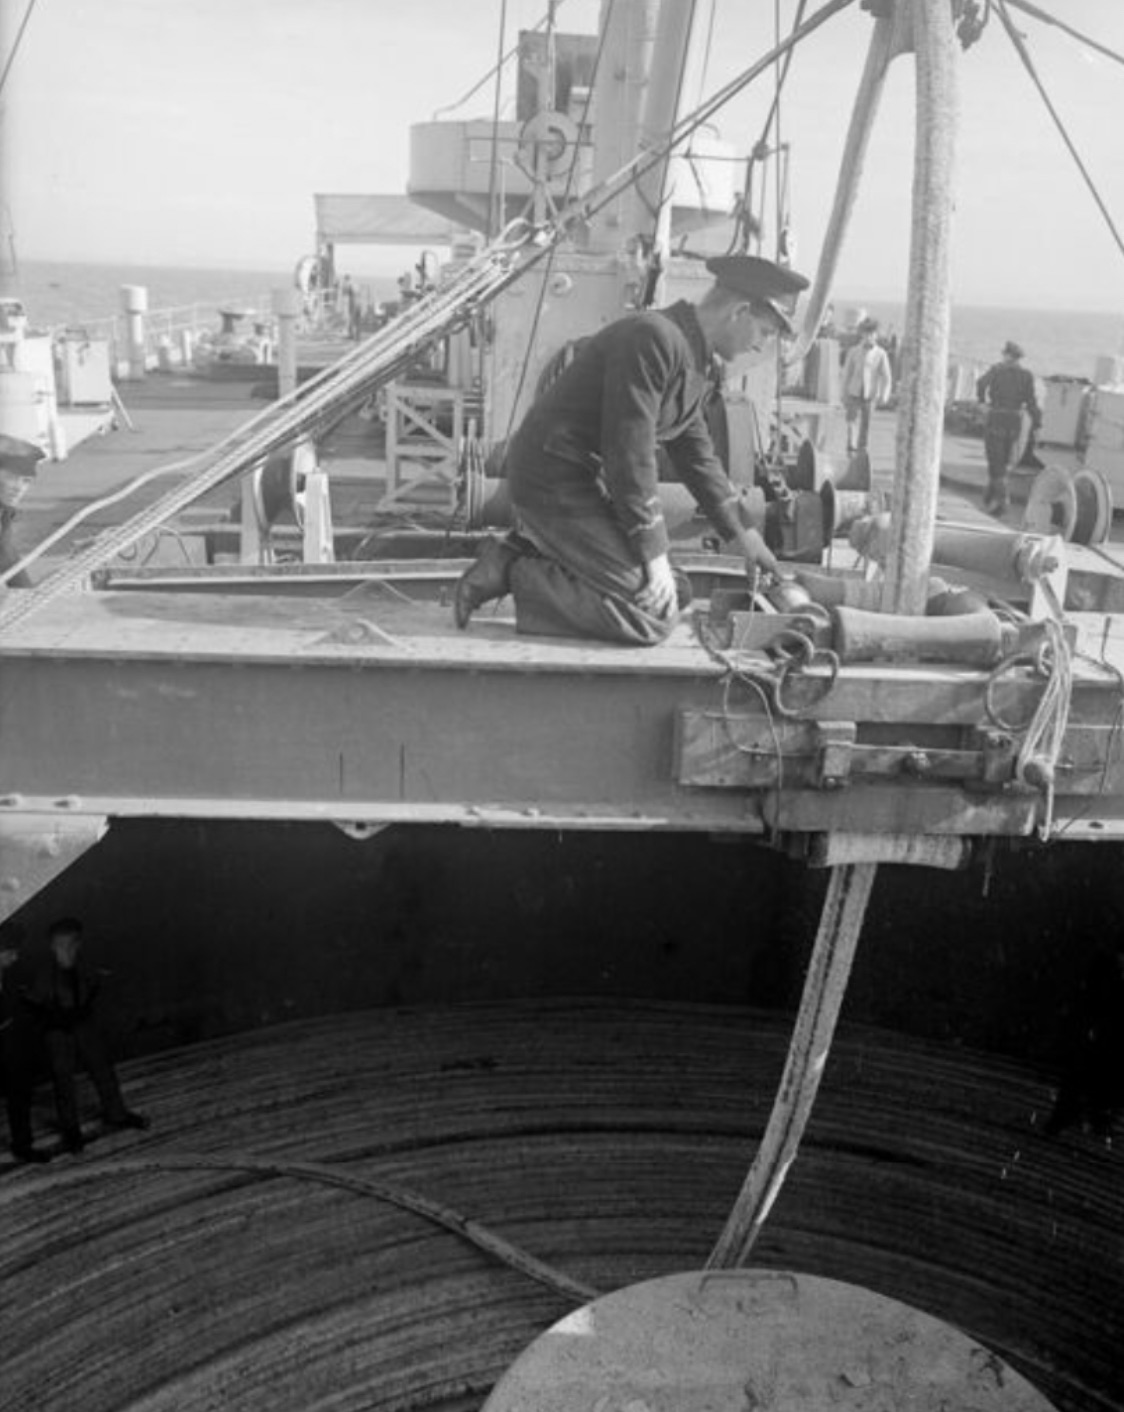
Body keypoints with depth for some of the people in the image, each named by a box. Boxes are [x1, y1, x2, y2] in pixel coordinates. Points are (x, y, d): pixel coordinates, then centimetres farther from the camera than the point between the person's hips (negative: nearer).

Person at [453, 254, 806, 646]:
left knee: (674, 592, 14)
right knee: (654, 613, -17)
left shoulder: (692, 357, 12)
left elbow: (694, 451, 21)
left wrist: (740, 533, 20)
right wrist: (653, 552, -19)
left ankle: (525, 551, 11)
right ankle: (511, 573, -9)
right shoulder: (652, 339, -21)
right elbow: (630, 453, -24)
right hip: (554, 481, -11)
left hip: (588, 481, 11)